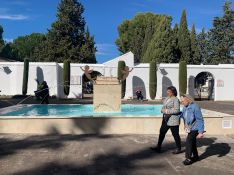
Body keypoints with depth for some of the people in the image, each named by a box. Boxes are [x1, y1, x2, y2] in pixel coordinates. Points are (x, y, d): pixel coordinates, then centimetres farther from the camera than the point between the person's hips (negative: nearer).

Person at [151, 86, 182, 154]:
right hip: (166, 119, 8)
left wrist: (167, 111, -19)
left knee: (175, 134, 4)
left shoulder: (175, 100, -13)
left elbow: (177, 110, -20)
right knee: (162, 132, 9)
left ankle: (179, 149, 20)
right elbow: (163, 108, 16)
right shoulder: (166, 99, 11)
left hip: (173, 120, -8)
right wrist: (163, 110, -7)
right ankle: (158, 147, 18)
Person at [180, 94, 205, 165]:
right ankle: (195, 156, 33)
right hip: (189, 128, 8)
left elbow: (200, 120, -20)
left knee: (189, 141, -11)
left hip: (195, 128, -8)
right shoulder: (185, 107, 0)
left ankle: (188, 158, 0)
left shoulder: (195, 107, -23)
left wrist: (201, 132, -20)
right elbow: (183, 115, 20)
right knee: (192, 142, 17)